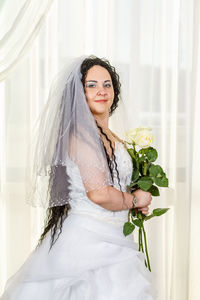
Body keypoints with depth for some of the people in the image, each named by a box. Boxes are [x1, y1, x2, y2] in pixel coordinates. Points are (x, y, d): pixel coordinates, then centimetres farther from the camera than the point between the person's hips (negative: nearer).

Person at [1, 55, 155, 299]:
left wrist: (137, 205, 11)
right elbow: (99, 193, -23)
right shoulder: (83, 133, -15)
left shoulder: (111, 138, 14)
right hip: (88, 240, -9)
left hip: (109, 241, 9)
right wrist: (134, 199, -6)